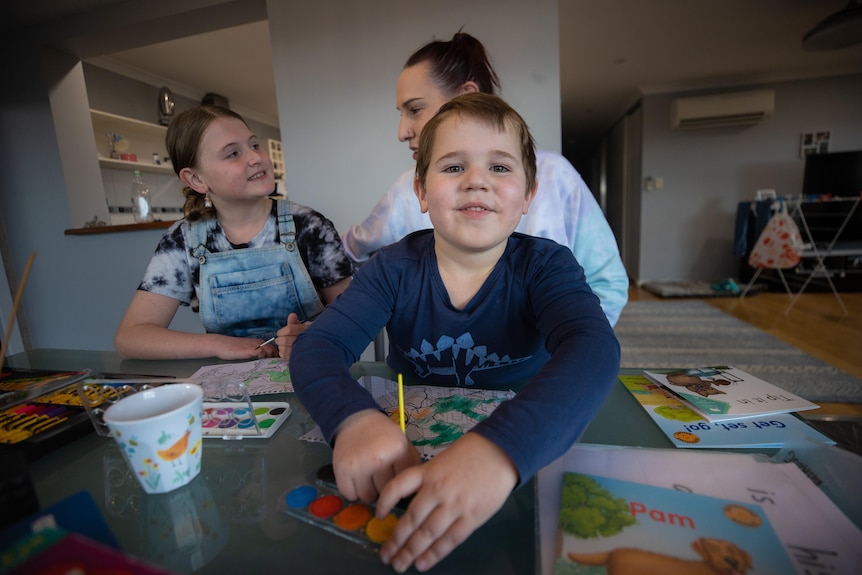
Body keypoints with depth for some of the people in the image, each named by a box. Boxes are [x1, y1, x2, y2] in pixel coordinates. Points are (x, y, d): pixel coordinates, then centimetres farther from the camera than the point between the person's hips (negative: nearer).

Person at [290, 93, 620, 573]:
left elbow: (593, 350, -30)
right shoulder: (395, 268, -9)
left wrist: (499, 451, -48)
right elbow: (316, 347, -17)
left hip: (527, 460, -1)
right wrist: (355, 419, -39)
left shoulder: (546, 266, -12)